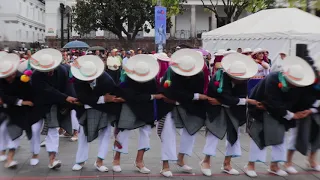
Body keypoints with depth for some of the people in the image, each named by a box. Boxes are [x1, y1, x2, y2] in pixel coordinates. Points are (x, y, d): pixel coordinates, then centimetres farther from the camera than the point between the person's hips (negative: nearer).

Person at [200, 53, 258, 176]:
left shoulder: (243, 80, -15)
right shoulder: (220, 77, -29)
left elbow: (241, 96, -19)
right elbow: (227, 98, -34)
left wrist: (221, 101, -26)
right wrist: (247, 101, -31)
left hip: (232, 110, 5)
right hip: (216, 109, -5)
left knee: (234, 133, 4)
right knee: (214, 131, -11)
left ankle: (227, 164, 15)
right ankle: (206, 161, 4)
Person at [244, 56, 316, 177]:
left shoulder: (298, 86, -14)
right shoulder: (272, 80, -32)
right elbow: (273, 104, -33)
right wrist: (291, 115, -26)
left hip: (278, 112, 6)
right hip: (260, 111, -6)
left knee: (279, 136, 6)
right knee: (258, 135, -6)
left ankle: (274, 166, 18)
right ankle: (250, 165, 5)